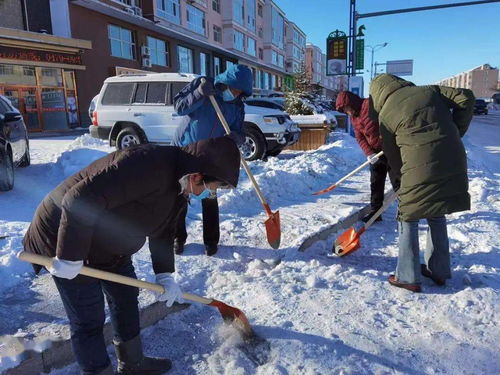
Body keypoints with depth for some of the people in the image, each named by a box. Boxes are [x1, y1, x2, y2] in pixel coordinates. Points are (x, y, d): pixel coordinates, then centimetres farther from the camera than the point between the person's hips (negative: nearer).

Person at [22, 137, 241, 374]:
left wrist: (165, 275, 3)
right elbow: (79, 200, -37)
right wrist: (70, 257, -29)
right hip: (66, 235, -9)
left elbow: (163, 231, 8)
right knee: (89, 320, 1)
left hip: (108, 243, 9)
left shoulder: (179, 184, -2)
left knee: (126, 300, 19)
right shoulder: (146, 166, -35)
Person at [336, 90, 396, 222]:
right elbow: (360, 138, 4)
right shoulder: (354, 117, 9)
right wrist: (369, 153, -11)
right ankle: (375, 211, 19)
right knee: (375, 183, 10)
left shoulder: (370, 105, -18)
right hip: (376, 153, 8)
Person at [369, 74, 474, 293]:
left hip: (420, 170, -5)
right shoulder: (429, 91, 14)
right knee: (437, 216, 21)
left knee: (408, 219, 10)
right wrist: (457, 131, 12)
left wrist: (404, 176, 21)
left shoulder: (386, 114, 3)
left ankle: (408, 278, 13)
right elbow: (465, 98, 8)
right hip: (453, 166, 6)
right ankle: (439, 271, 31)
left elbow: (392, 156, 7)